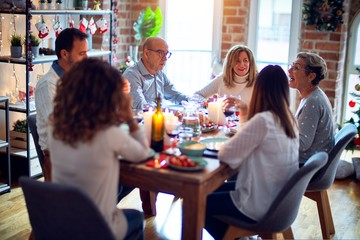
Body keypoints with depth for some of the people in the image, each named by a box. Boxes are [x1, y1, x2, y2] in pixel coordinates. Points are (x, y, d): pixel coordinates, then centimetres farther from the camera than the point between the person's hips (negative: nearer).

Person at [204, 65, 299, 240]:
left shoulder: (262, 120, -25)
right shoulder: (289, 119, 1)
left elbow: (226, 155, -21)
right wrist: (247, 113, 10)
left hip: (260, 207, -8)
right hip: (279, 201, 8)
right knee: (215, 189, 25)